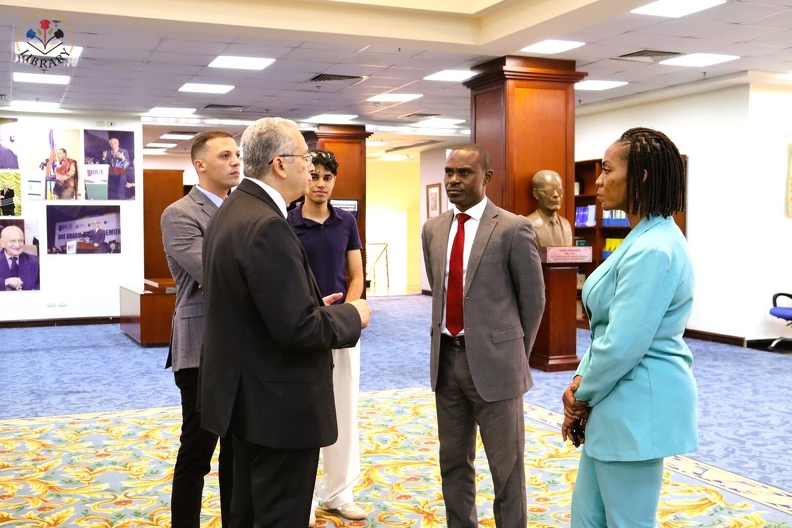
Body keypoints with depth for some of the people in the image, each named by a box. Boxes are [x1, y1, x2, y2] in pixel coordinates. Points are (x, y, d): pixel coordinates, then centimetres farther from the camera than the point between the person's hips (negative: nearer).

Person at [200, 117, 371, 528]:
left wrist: (316, 307, 11)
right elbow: (299, 328, -27)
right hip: (279, 404, -10)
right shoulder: (267, 225, -23)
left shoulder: (229, 213, 8)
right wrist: (351, 316, -9)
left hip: (247, 395, 10)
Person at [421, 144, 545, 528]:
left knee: (506, 466, 8)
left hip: (494, 360, -5)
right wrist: (449, 341, 14)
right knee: (453, 461, 16)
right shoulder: (433, 229, 7)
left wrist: (516, 353, 4)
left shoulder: (514, 229, -10)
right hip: (446, 358, 6)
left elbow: (533, 299, -2)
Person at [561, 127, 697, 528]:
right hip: (619, 402, 10)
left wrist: (583, 395, -9)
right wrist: (581, 383, 4)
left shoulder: (653, 249, -23)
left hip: (638, 406, -10)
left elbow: (623, 345, -25)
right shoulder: (642, 238, 11)